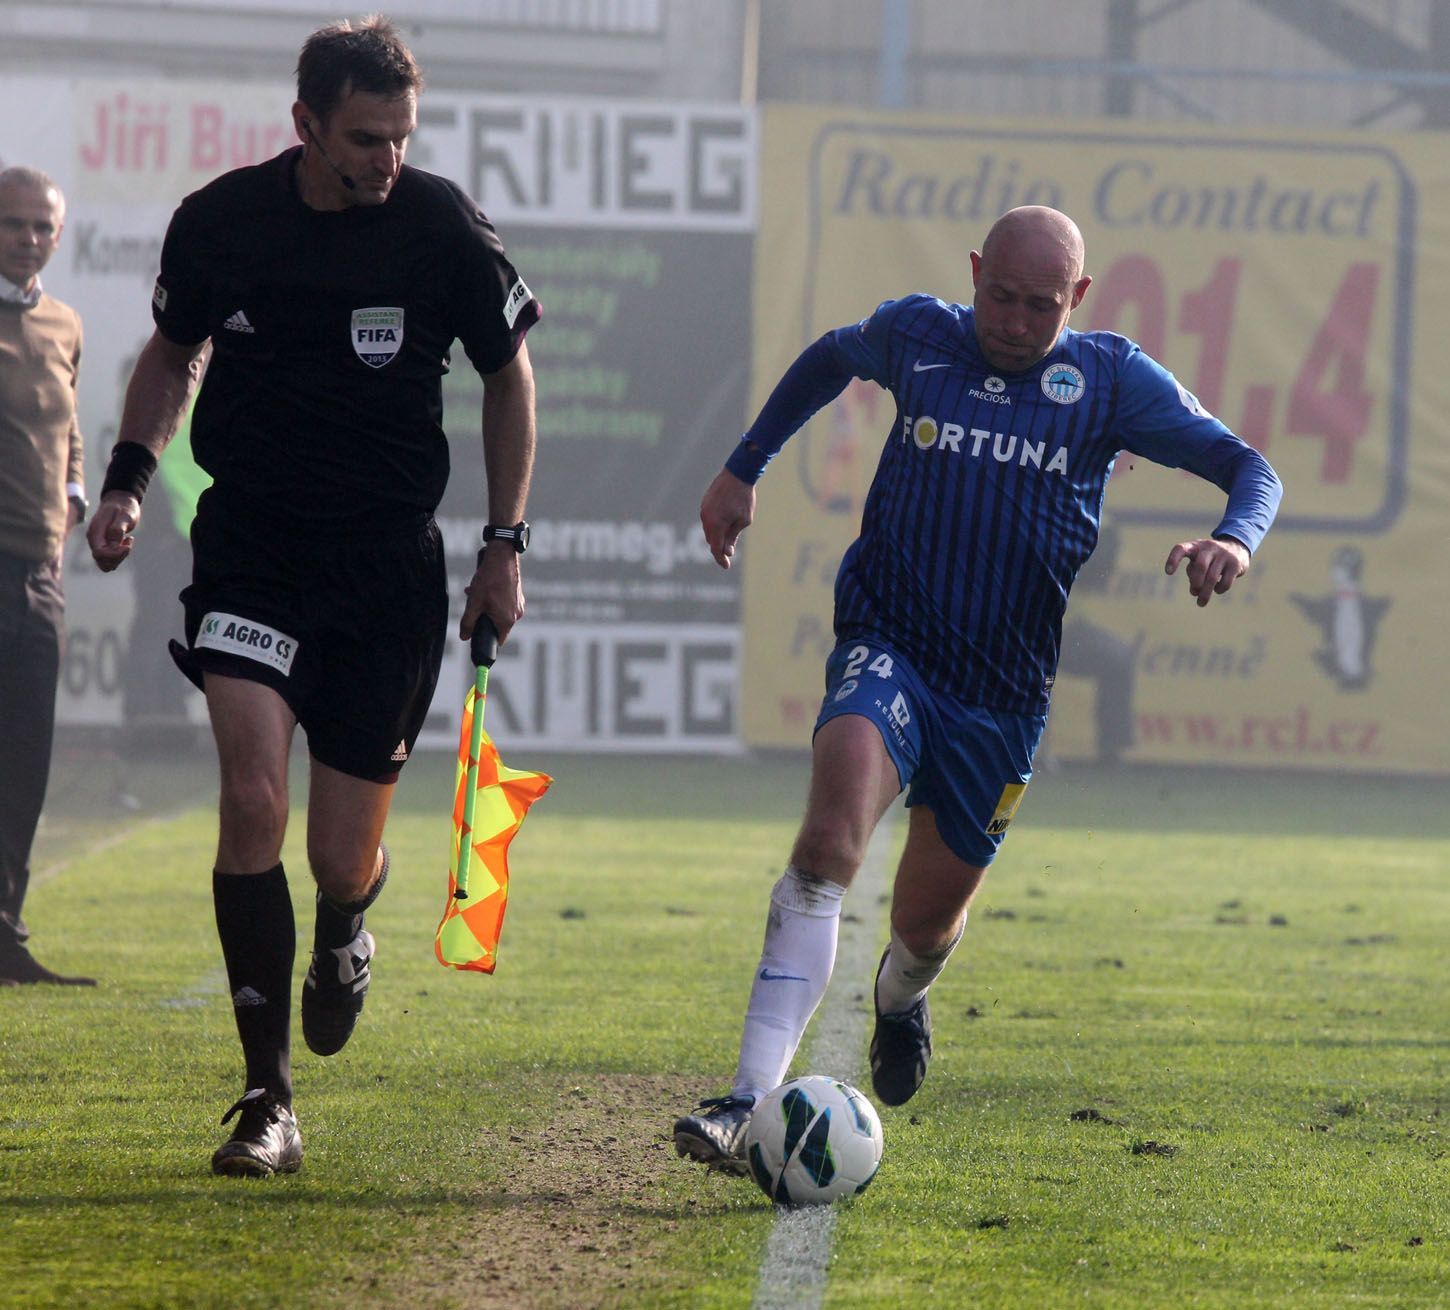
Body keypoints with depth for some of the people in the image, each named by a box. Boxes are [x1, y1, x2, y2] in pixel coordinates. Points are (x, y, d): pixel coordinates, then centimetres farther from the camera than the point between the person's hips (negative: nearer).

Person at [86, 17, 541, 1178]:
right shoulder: (220, 222, -5)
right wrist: (128, 478, 1)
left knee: (342, 861, 1)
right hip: (251, 545, 0)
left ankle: (342, 936, 42)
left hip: (389, 560, 0)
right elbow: (174, 350, 15)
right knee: (252, 797, -18)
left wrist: (506, 546, 4)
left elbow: (509, 375, 6)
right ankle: (269, 1102, -11)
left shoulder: (442, 229, -9)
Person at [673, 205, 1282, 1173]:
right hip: (888, 648, -1)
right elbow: (831, 358, 25)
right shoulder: (917, 336, 2)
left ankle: (901, 992, 54)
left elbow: (1249, 469, -3)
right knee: (830, 839, -28)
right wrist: (743, 469, 24)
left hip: (1003, 692, 1)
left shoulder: (1112, 379, -2)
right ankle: (753, 1099, -35)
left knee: (928, 921, 12)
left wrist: (1234, 540, -25)